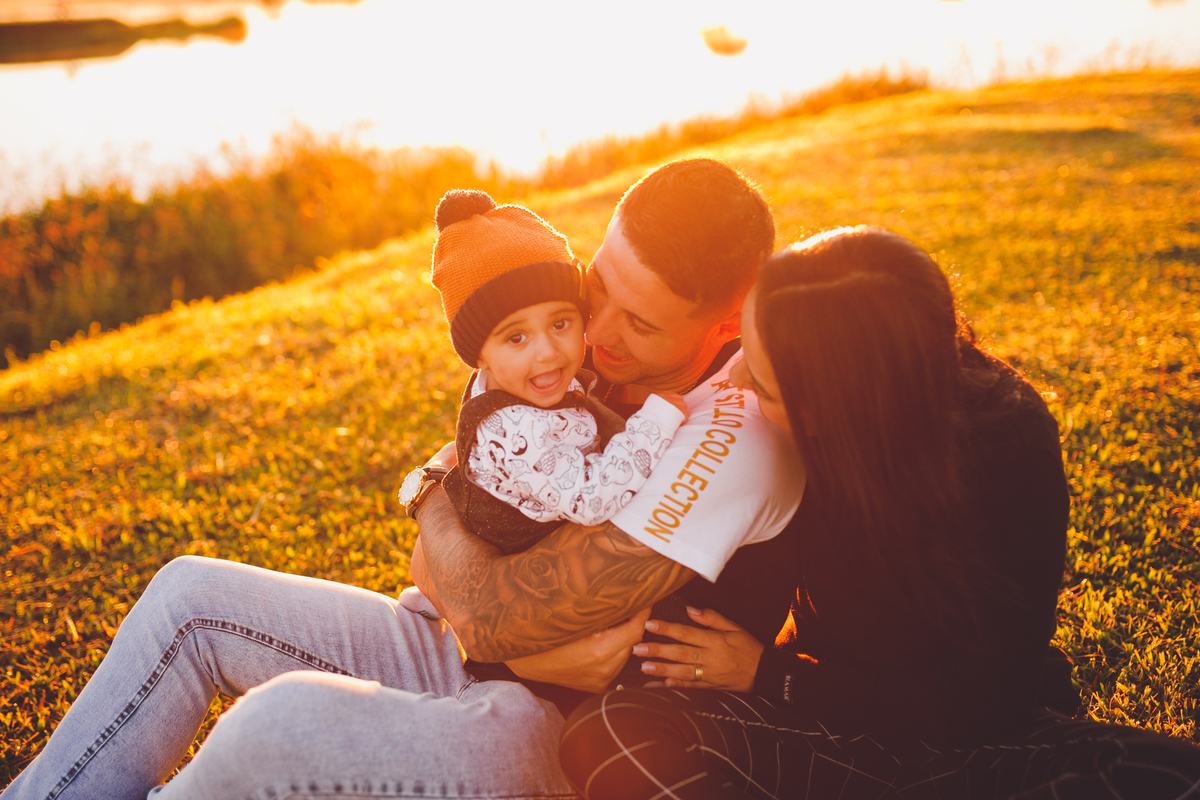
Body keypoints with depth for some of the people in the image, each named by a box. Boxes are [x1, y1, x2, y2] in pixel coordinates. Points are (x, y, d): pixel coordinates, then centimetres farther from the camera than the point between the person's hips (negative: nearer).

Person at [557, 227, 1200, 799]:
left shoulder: (1006, 437, -20)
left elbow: (990, 703, -15)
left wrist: (767, 675, -15)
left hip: (978, 735, -1)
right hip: (837, 706, 2)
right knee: (606, 734, -27)